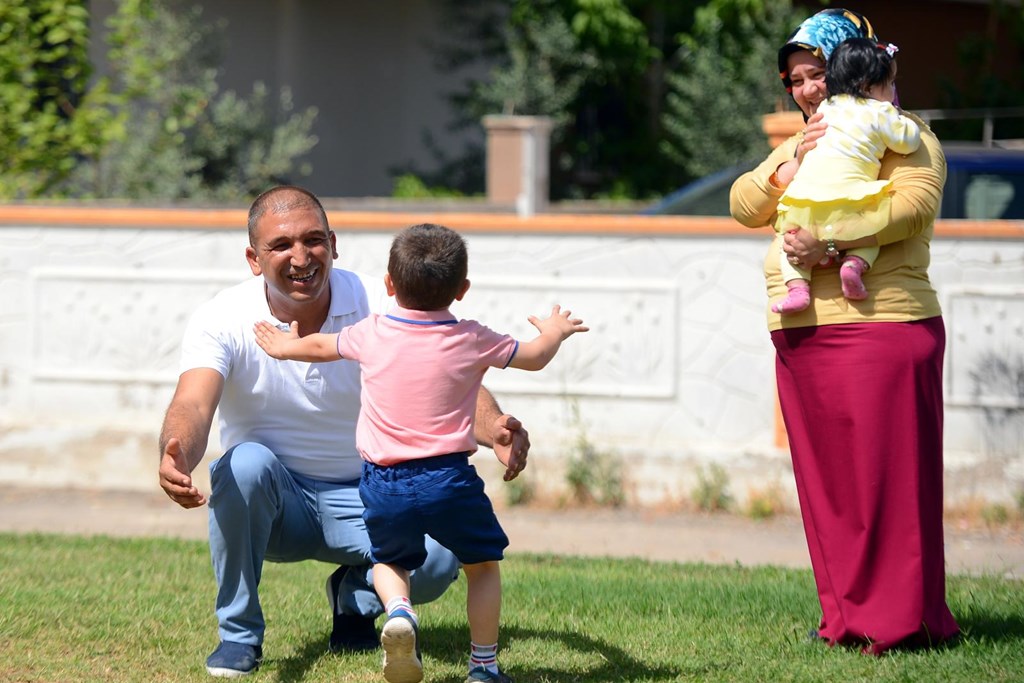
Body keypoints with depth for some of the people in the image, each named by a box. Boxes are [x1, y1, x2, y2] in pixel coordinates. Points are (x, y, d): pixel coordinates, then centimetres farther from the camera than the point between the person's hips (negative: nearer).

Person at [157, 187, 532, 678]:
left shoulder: (381, 307, -12)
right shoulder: (223, 320, -16)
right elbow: (193, 406, -32)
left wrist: (494, 430, -40)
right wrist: (177, 458, -56)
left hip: (364, 498, 1)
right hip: (272, 505, -1)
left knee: (438, 556, -28)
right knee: (246, 463, -36)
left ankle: (356, 594, 9)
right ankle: (239, 634, -15)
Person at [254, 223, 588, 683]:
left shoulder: (372, 335, 2)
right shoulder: (473, 341, -2)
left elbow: (319, 346, 22)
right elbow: (535, 357, 13)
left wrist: (284, 347, 44)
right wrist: (555, 331, 36)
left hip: (384, 484, 2)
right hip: (448, 480, -2)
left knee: (389, 560, 25)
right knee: (483, 564, 17)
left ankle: (398, 610, -5)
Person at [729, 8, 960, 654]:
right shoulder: (799, 146, 25)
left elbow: (914, 202, -18)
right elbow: (745, 206, 12)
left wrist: (829, 239, -25)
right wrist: (793, 163, -5)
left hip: (879, 324, -7)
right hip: (800, 334, 8)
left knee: (885, 474, -8)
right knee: (824, 478, 6)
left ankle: (899, 619, -4)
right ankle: (845, 614, 11)